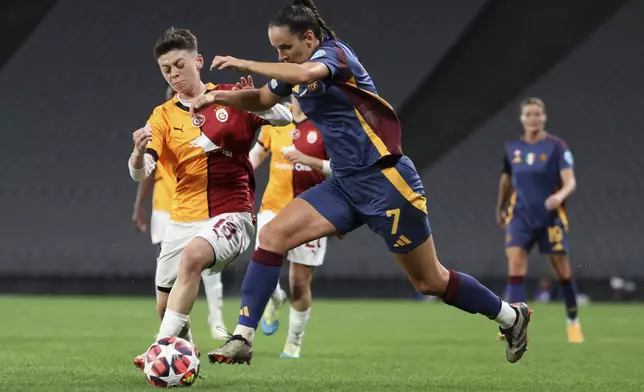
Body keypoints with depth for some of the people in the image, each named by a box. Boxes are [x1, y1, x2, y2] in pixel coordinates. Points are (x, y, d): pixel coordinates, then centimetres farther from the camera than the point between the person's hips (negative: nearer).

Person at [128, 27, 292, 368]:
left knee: (192, 256, -34)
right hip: (182, 220, 4)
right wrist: (139, 154, -30)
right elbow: (140, 173, -6)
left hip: (230, 214, -4)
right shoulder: (163, 116, 6)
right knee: (166, 307, 6)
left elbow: (283, 117, -4)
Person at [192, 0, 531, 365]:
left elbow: (303, 74, -38)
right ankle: (242, 339, -8)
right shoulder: (298, 69, 8)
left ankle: (510, 316, 26)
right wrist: (220, 96, 6)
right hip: (347, 184, 8)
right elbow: (263, 99, 24)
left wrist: (243, 64, -31)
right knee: (273, 235, -9)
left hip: (385, 181, -8)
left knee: (431, 282, 3)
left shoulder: (333, 52, -15)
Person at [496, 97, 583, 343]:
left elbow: (570, 182, -15)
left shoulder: (556, 147, -6)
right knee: (515, 265, -16)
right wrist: (499, 209, 29)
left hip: (551, 217, -2)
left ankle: (573, 321, 27)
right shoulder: (512, 148, 5)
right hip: (520, 216, 2)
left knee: (562, 270, 5)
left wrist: (561, 195, -36)